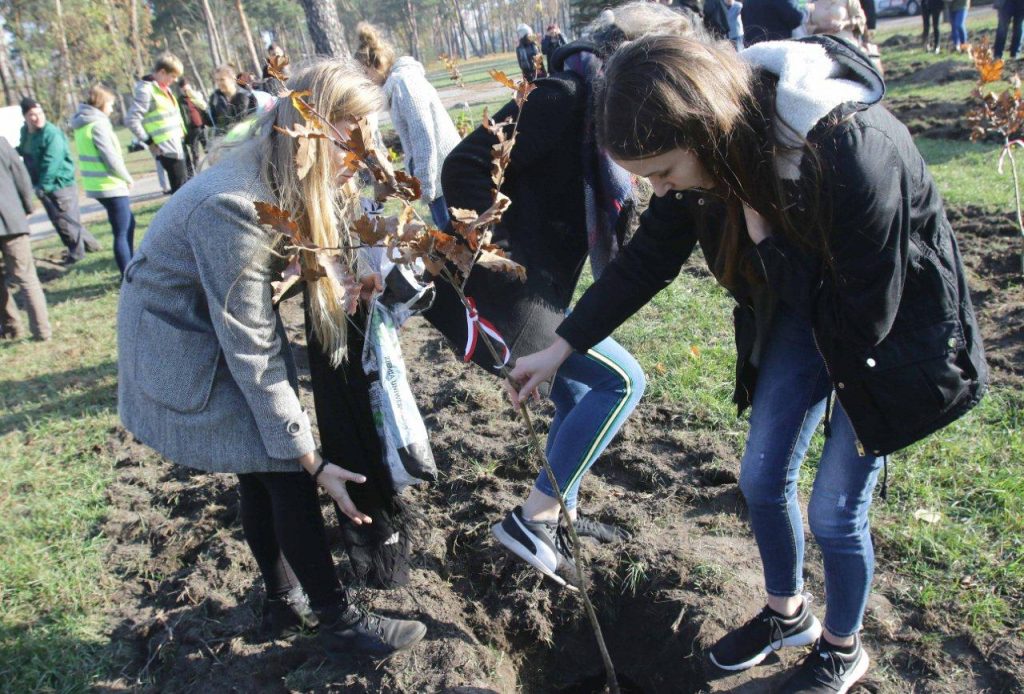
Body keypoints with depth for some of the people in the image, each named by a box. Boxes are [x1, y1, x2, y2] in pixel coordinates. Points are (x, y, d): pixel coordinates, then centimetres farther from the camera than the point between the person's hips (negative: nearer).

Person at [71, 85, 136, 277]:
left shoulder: (83, 124, 13)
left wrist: (123, 178, 12)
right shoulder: (97, 124, -16)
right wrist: (128, 178, -3)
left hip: (98, 184, 10)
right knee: (121, 234, -5)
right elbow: (110, 158, -18)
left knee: (129, 223, 22)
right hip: (110, 186, -10)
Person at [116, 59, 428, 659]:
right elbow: (252, 353, -30)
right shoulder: (234, 209, -34)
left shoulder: (295, 183, -8)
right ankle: (341, 624, 7)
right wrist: (310, 458, -24)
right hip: (184, 346, -8)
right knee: (285, 471, -8)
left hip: (229, 321, 8)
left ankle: (282, 598, 31)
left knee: (265, 469, 12)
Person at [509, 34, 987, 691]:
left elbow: (863, 319, -27)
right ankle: (788, 614, 39)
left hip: (894, 330, -6)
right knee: (763, 479, 11)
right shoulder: (715, 149, -18)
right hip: (803, 310, 6)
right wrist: (559, 348, -5)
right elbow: (646, 260, -6)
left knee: (834, 512, 1)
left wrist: (766, 239, -24)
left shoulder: (855, 153, -38)